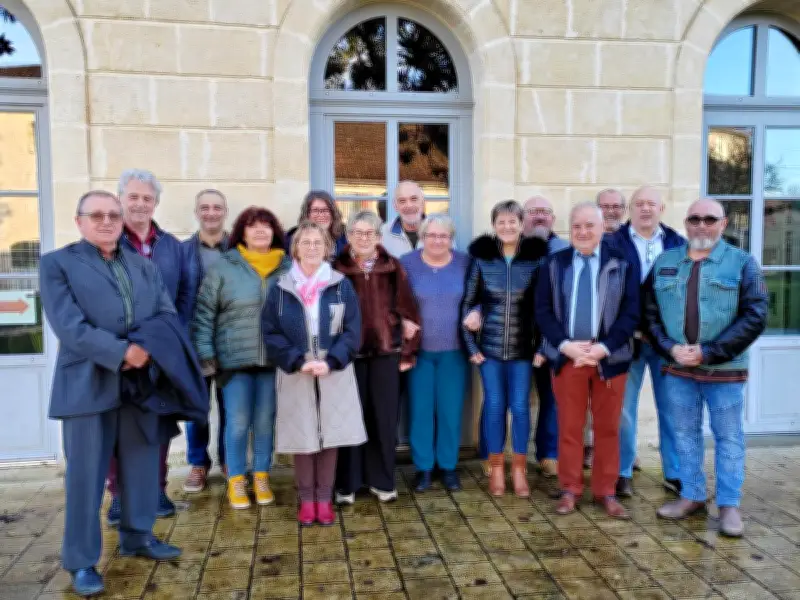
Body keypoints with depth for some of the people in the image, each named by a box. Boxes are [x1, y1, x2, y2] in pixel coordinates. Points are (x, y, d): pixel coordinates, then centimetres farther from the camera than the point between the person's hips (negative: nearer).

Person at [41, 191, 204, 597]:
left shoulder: (144, 266, 15)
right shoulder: (57, 263, 0)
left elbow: (167, 314, 5)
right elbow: (68, 325, -12)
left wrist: (147, 347, -15)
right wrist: (121, 353, -19)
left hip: (141, 379, 5)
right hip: (88, 382, -5)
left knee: (143, 464, 13)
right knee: (85, 473, 2)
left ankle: (137, 536, 31)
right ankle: (81, 561, 16)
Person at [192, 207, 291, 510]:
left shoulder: (288, 268, 4)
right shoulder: (224, 266, -1)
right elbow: (204, 312, -1)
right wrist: (205, 353, -6)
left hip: (274, 359, 2)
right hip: (235, 358, -1)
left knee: (266, 421, 11)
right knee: (237, 422, 5)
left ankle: (262, 477, 26)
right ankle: (236, 481, 20)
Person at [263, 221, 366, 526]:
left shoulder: (341, 285, 2)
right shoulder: (281, 288, 2)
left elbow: (353, 330, -2)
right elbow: (271, 332, -1)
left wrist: (331, 362, -14)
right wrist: (298, 362, -13)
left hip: (335, 374, 0)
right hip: (295, 375, 0)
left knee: (330, 435, 4)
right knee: (302, 437, 5)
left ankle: (325, 499, 18)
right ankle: (306, 499, 19)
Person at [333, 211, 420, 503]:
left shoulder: (393, 267, 2)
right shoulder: (337, 268, -2)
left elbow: (408, 310, 4)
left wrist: (408, 352, 3)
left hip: (386, 352, 2)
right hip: (349, 353, -1)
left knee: (384, 417, 8)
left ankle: (381, 480, 23)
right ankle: (346, 483, 19)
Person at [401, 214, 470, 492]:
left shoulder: (465, 263, 1)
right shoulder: (407, 263, -2)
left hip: (453, 350, 1)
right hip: (418, 350, -1)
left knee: (450, 410, 6)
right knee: (420, 409, 4)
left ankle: (448, 466, 23)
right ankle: (423, 467, 19)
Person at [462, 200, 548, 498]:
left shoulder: (536, 258, -2)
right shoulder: (481, 258, -2)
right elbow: (468, 303, 2)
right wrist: (471, 345, -2)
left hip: (523, 348, 0)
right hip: (489, 347, 0)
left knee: (520, 406, 5)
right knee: (494, 406, 6)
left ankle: (519, 469, 21)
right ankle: (496, 467, 22)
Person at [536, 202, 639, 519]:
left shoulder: (622, 264, 1)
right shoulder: (554, 264, 6)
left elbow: (631, 313, -3)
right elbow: (543, 311, 1)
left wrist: (604, 348, -15)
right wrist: (565, 345, -13)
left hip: (609, 358, 0)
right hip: (566, 356, 1)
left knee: (608, 428, 9)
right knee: (569, 427, 8)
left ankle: (606, 492, 22)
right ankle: (570, 489, 21)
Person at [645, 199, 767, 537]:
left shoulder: (742, 263, -2)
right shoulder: (664, 262, 8)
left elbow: (755, 316, -9)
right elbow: (650, 312, 6)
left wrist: (709, 352, -15)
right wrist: (670, 348, -10)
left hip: (724, 369, -3)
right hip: (677, 368, 3)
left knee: (728, 437, 6)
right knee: (685, 434, 12)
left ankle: (729, 505, 18)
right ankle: (692, 496, 26)